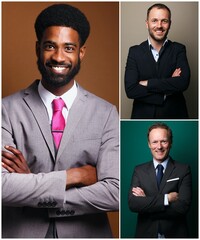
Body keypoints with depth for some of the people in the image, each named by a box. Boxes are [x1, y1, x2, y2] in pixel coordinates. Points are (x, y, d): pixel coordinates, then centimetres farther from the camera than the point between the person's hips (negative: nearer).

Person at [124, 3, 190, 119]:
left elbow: (183, 82, -18)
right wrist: (169, 86, -16)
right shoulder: (135, 51, -3)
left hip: (174, 115, 0)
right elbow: (130, 90, -13)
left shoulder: (179, 49, -2)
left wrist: (147, 83, -17)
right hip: (143, 116, 0)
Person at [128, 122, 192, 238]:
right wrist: (166, 198, -21)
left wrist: (146, 201, -15)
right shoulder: (139, 171, -1)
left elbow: (182, 207, -18)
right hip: (146, 234, 1)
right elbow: (133, 203, -13)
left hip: (175, 234, -1)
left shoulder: (183, 170, -7)